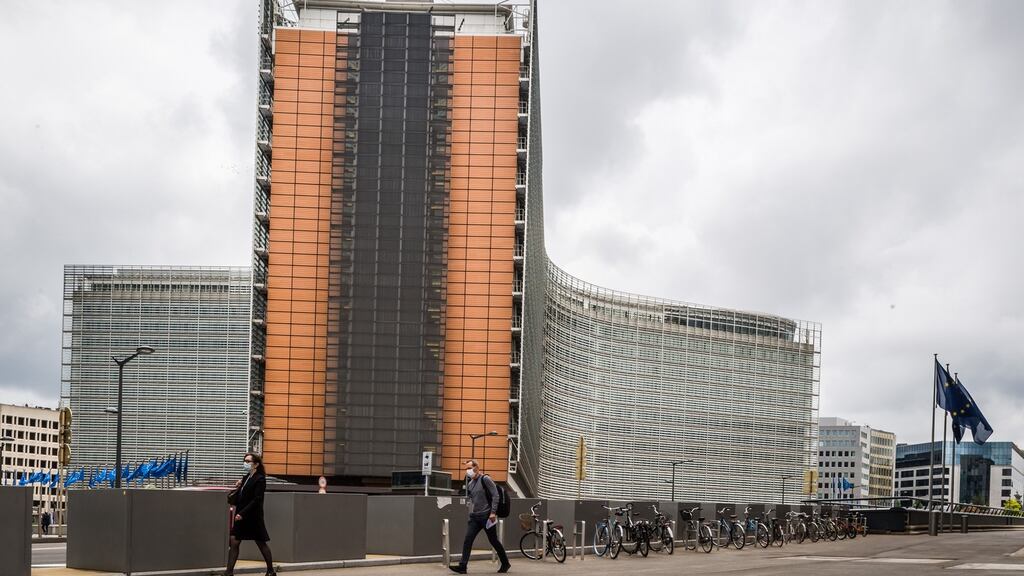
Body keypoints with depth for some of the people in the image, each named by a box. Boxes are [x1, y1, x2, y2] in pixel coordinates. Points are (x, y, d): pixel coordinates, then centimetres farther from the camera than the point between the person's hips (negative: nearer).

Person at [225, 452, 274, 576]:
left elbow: (256, 500, -19)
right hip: (241, 517, 7)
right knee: (234, 542, -2)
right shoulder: (246, 478, 11)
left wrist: (242, 513, -23)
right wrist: (238, 488, -6)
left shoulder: (260, 479, -11)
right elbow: (239, 499, 12)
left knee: (261, 543, 5)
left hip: (253, 518, -7)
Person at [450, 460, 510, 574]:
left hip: (487, 516, -6)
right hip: (474, 517, 6)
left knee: (493, 541, 4)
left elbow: (495, 495, -13)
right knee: (467, 540, -7)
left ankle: (505, 564, 20)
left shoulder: (485, 479, -8)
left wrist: (493, 512, -18)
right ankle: (462, 566, -11)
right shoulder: (470, 483, 13)